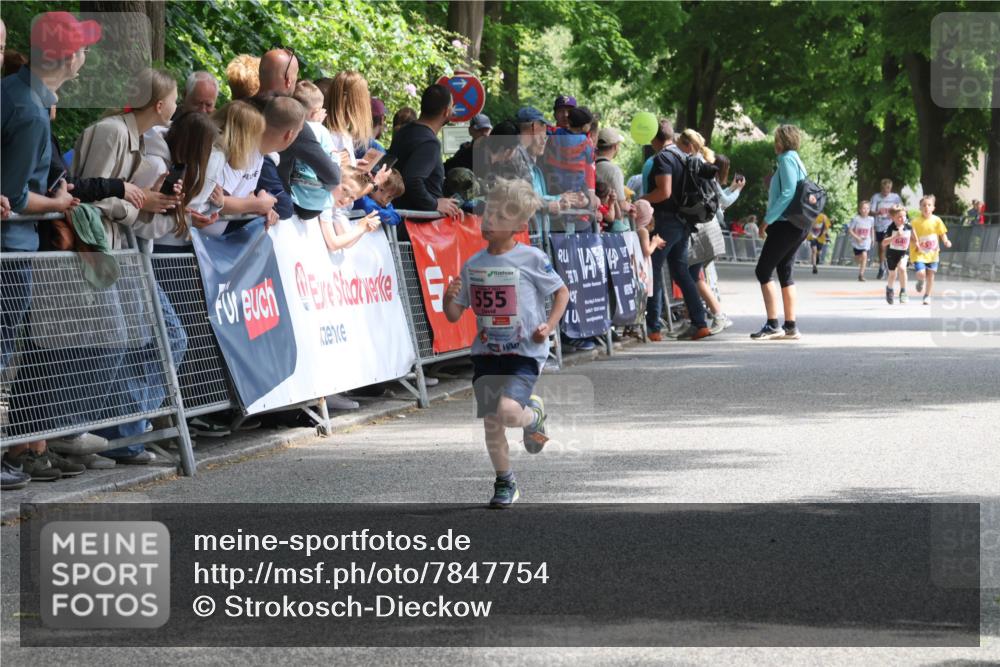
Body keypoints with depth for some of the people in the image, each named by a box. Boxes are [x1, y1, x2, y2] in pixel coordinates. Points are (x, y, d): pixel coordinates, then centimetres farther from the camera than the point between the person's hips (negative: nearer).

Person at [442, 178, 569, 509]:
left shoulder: (531, 259, -8)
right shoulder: (473, 265, 4)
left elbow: (562, 292, 4)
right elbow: (455, 315, 8)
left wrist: (549, 325, -10)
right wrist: (449, 298, -14)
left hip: (525, 352, -4)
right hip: (486, 353, 4)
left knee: (508, 411, -25)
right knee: (490, 422, 5)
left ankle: (533, 415, 13)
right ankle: (505, 483, 26)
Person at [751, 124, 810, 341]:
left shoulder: (787, 159, -11)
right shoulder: (798, 161, 18)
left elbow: (788, 193, -20)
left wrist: (767, 220, -17)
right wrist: (771, 186, 13)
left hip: (784, 225, -10)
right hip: (798, 226, 10)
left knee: (763, 271, -7)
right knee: (785, 272, 12)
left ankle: (772, 325, -11)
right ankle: (790, 326, 11)